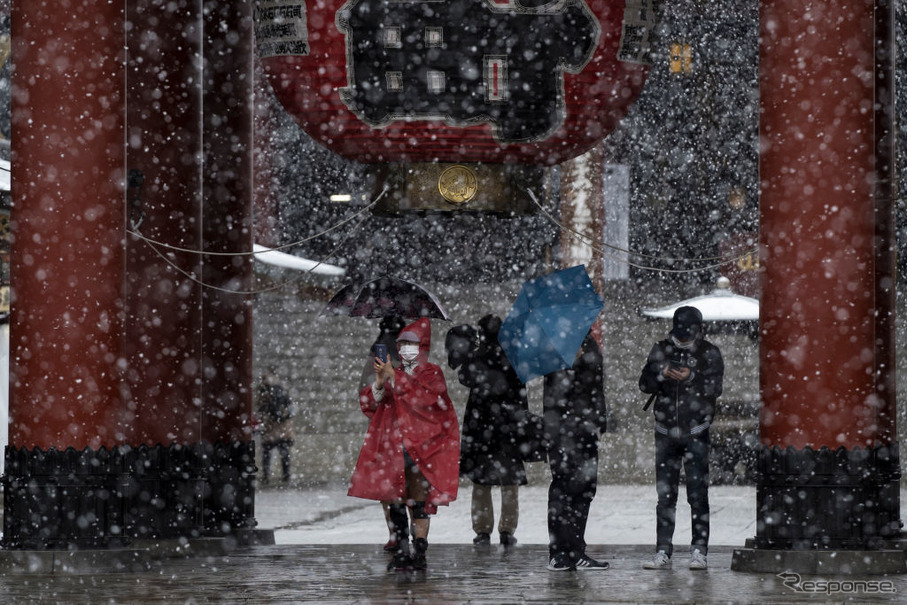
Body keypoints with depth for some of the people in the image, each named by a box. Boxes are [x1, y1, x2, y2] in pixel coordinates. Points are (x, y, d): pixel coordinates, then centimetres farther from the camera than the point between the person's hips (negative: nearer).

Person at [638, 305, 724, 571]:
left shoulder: (709, 353, 1)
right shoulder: (661, 349, 8)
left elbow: (715, 387, -9)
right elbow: (644, 384, 4)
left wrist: (691, 377, -24)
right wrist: (662, 373, -15)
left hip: (696, 431, -3)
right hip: (666, 431, 3)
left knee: (698, 493, -6)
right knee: (665, 494, 3)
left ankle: (699, 551, -2)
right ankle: (663, 552, 6)